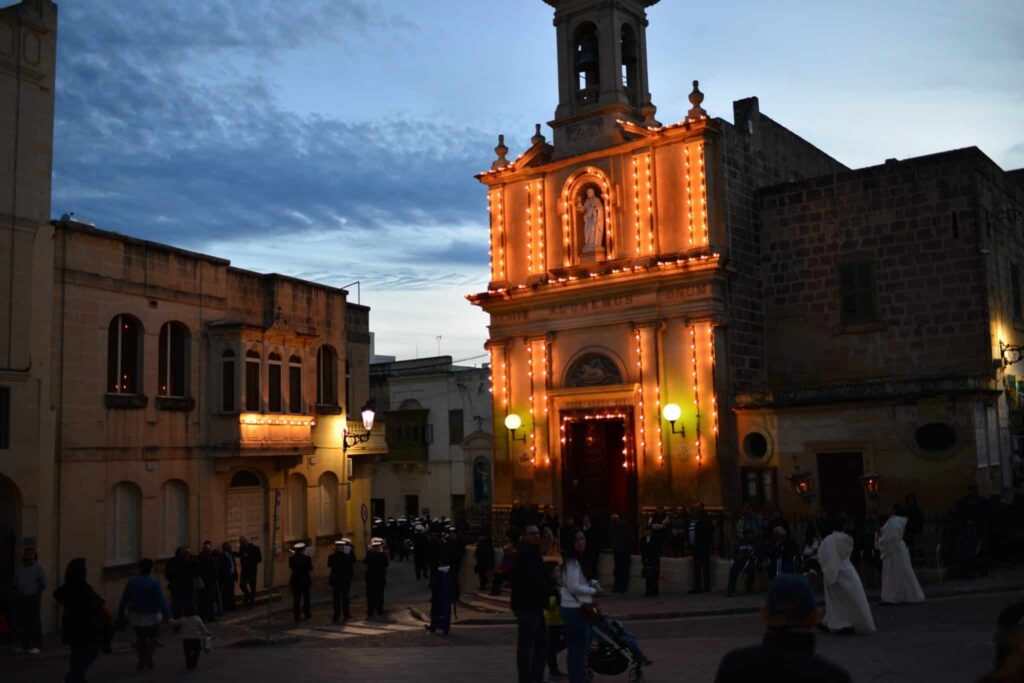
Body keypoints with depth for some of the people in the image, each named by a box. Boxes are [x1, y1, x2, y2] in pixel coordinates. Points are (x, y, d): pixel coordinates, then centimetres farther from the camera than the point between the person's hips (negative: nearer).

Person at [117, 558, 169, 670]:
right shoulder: (154, 583, -15)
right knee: (153, 637, 16)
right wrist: (167, 615, -13)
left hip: (136, 616, 3)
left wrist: (120, 614, 14)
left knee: (140, 638, 19)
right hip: (151, 616, -3)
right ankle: (148, 653, -6)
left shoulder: (131, 582, -3)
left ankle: (142, 661, 19)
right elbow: (161, 601, -18)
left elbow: (124, 600, 2)